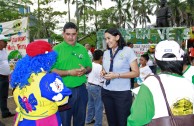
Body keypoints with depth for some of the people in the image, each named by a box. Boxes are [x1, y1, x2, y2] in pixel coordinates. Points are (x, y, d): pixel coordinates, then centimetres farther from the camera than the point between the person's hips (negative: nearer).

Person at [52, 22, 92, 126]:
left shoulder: (82, 49, 7)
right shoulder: (57, 49, -6)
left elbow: (89, 67, 12)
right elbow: (51, 70, -12)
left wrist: (85, 70, -11)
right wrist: (69, 72, -21)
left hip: (81, 89, 4)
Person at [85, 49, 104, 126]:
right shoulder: (100, 67, -21)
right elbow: (102, 80, -18)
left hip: (89, 85, 8)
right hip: (97, 87, -8)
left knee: (91, 104, 21)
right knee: (99, 106, 2)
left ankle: (89, 119, 33)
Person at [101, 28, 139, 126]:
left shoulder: (128, 51, -8)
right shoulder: (106, 53, 10)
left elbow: (136, 73, -9)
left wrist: (117, 75, -18)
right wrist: (103, 72, -1)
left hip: (122, 93, -5)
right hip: (106, 92, 5)